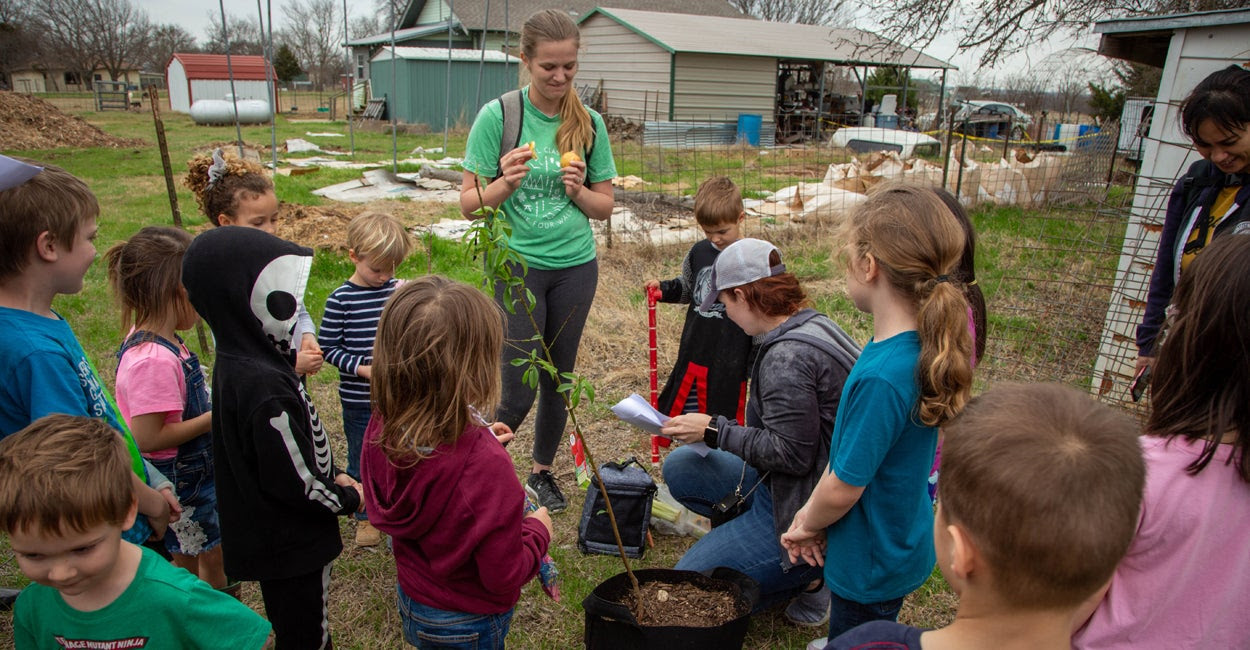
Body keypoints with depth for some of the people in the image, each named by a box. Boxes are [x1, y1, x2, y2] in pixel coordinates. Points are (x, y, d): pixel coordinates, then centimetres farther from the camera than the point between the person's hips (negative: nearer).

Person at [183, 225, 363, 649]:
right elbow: (295, 479, -26)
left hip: (266, 535, 9)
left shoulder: (237, 364, -1)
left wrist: (334, 474, 7)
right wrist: (349, 499, -10)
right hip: (292, 542, -9)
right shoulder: (266, 388, -32)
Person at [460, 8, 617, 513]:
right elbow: (469, 205, -7)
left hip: (575, 266, 4)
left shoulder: (589, 123, 1)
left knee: (559, 377, 14)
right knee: (519, 392, -2)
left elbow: (605, 207, 7)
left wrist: (578, 190, -13)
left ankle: (543, 471, 35)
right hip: (518, 265, -3)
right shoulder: (498, 116, -9)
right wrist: (506, 183, -25)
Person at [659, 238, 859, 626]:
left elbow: (792, 454, -25)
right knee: (680, 466, 9)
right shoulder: (815, 324, 4)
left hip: (804, 509, -10)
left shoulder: (787, 356, -26)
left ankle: (810, 571, 1)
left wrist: (715, 430, -16)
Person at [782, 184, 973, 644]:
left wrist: (808, 526, -5)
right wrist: (812, 511, 4)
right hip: (900, 542, 7)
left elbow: (843, 488, -24)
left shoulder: (881, 378, -35)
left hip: (873, 560, -7)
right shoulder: (919, 345, -7)